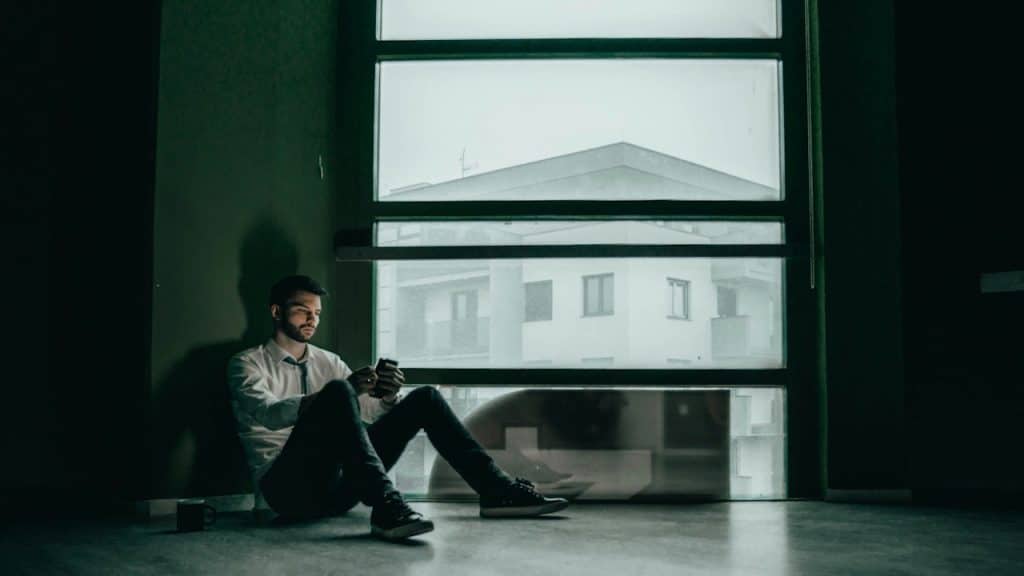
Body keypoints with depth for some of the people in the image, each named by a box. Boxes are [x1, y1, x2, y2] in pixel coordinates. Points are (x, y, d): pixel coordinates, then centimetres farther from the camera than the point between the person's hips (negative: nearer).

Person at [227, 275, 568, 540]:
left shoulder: (328, 362, 20)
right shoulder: (246, 364, 4)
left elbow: (371, 412, 13)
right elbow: (268, 414, -17)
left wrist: (389, 396, -13)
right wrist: (346, 389, -31)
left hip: (335, 485, 6)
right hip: (287, 488, -5)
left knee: (424, 398, -3)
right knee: (338, 393, -32)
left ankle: (496, 490, -7)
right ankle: (386, 507, -45)